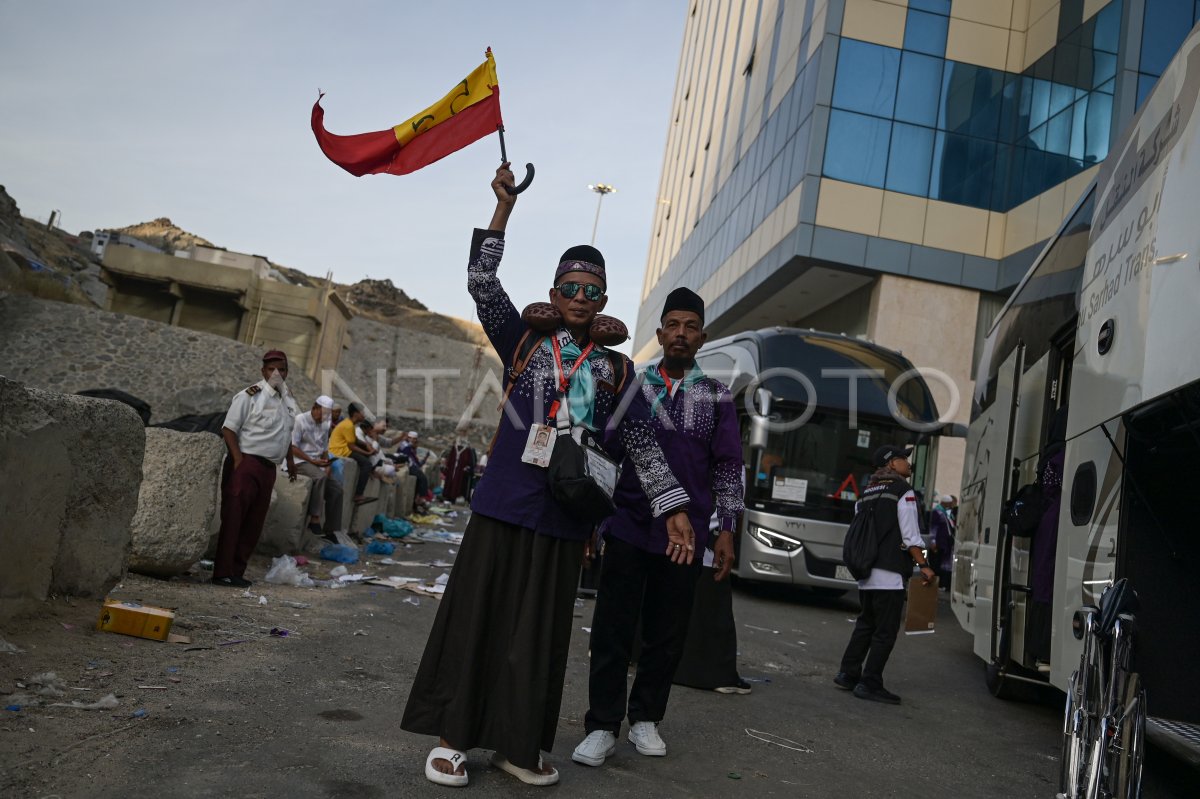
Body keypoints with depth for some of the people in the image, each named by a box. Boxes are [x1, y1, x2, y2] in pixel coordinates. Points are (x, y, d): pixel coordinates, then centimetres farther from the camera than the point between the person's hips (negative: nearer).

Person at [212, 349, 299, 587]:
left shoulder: (288, 401, 15)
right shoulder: (250, 396, -7)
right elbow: (229, 429, -9)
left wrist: (290, 460, 22)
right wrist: (238, 460, -17)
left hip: (269, 468, 7)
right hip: (246, 464, -7)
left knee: (254, 524, 9)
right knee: (232, 520, -6)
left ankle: (237, 572, 16)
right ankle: (222, 574, -3)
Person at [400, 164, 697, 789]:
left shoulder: (615, 370, 8)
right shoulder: (523, 343, 5)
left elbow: (643, 445, 9)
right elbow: (482, 284, -6)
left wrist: (673, 510, 3)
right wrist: (504, 209, -13)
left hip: (565, 518, 2)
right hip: (504, 504, -1)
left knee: (540, 633, 8)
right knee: (474, 617, 3)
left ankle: (517, 745, 21)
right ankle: (452, 738, 15)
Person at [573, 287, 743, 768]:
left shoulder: (716, 397, 6)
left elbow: (728, 468, 6)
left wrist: (726, 531, 1)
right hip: (628, 528, -1)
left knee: (667, 634, 9)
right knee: (612, 630, 0)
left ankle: (645, 720, 25)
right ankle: (602, 727, 9)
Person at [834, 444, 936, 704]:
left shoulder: (866, 493, 16)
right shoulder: (903, 491, -7)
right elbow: (910, 536, -11)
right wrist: (924, 566, -3)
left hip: (866, 573, 8)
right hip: (890, 572, -8)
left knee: (865, 624, 19)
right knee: (886, 631, -1)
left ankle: (848, 674, 22)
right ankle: (869, 684, 0)